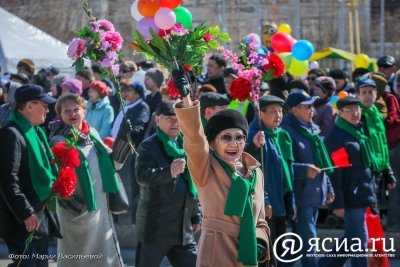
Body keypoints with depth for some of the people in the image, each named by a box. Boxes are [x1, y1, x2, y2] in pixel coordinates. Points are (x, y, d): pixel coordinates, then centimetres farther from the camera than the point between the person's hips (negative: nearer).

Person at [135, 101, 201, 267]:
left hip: (184, 227, 6)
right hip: (155, 227, -6)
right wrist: (169, 171, -39)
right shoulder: (148, 146, -7)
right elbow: (142, 175, -24)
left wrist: (196, 216, 18)